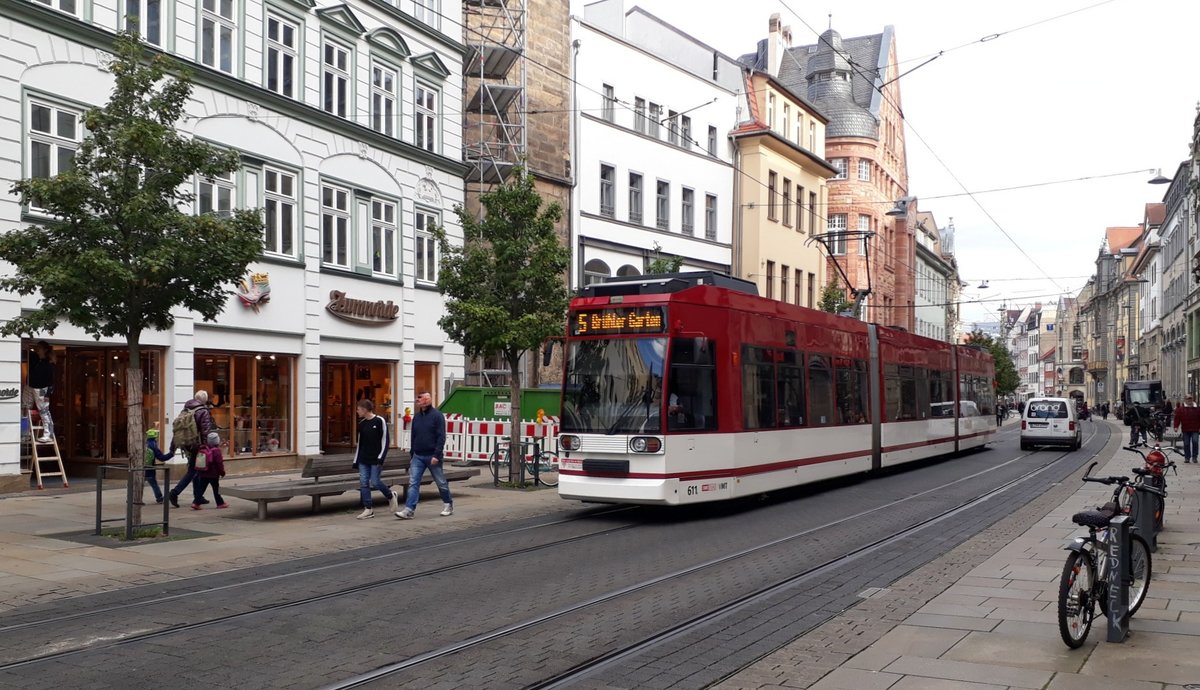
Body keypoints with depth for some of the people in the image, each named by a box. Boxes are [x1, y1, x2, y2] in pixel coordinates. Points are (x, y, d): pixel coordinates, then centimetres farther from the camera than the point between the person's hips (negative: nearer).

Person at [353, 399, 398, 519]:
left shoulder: (379, 421, -8)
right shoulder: (361, 423, 10)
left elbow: (385, 440, -9)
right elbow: (359, 443, 16)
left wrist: (381, 457, -15)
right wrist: (356, 460, 15)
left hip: (375, 459, -6)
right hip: (363, 459, 6)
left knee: (375, 481, -9)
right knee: (363, 483, -1)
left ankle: (391, 496, 18)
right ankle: (368, 509, 5)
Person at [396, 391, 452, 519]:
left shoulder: (437, 415, -9)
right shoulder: (417, 417, 10)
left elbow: (441, 437, -14)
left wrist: (436, 455, -20)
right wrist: (412, 454, 15)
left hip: (432, 456, -5)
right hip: (418, 456, 5)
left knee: (441, 482, 8)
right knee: (413, 483, -5)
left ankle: (448, 505, 26)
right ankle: (409, 510, -9)